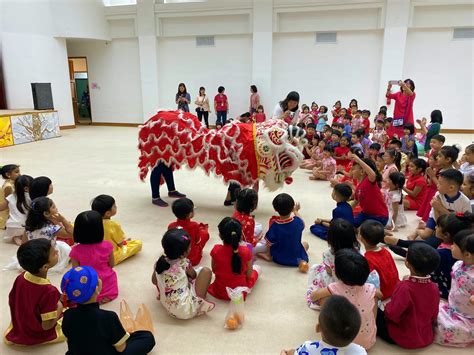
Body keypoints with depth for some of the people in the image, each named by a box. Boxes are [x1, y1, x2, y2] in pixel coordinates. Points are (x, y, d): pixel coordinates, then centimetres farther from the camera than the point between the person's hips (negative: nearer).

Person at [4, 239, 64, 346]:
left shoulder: (20, 277, -18)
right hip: (38, 335, -5)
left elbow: (11, 302, -1)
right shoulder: (49, 291, -37)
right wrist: (59, 307, -12)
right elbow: (47, 326, -28)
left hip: (18, 330, 5)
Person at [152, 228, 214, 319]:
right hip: (187, 309, -6)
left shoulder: (159, 263, -2)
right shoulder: (184, 264, -14)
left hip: (168, 307, 6)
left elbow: (154, 281, 17)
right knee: (206, 271, -2)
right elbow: (194, 275, 8)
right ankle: (201, 299, 12)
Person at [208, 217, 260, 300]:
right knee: (257, 267, 25)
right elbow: (249, 275, -11)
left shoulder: (216, 250, -23)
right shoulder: (246, 251, -23)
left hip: (219, 292, 0)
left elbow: (214, 271, -6)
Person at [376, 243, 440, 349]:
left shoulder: (404, 287, -30)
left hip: (404, 338, -6)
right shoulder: (434, 288, -13)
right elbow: (434, 316, -1)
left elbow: (392, 313, -26)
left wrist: (387, 307, -5)